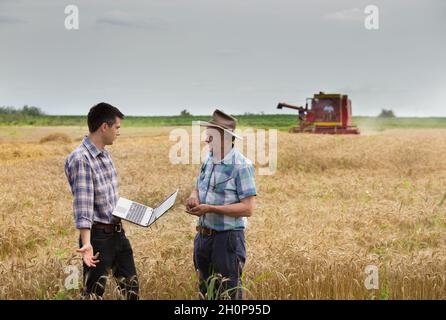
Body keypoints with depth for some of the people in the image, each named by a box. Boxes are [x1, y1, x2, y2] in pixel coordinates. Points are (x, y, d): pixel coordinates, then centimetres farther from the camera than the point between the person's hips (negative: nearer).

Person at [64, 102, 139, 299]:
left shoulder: (105, 154, 7)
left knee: (131, 286, 18)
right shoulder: (80, 159, -21)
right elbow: (83, 204, -28)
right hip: (98, 236, -9)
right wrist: (87, 243, -35)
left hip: (117, 232, 9)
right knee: (94, 292, 2)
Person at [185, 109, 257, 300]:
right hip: (203, 236, 8)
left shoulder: (241, 166, -16)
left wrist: (210, 209, -24)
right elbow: (198, 188, 19)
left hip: (227, 239, -8)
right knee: (205, 292, 17)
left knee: (227, 294, 0)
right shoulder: (209, 160, 8)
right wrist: (193, 198, -6)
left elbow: (247, 209, -19)